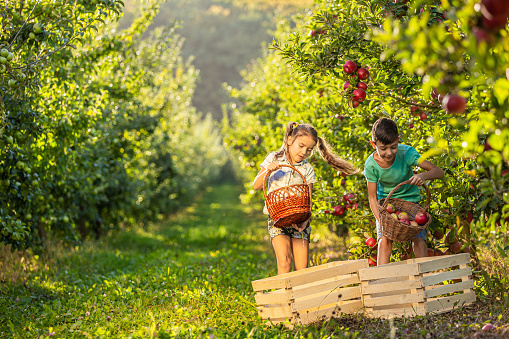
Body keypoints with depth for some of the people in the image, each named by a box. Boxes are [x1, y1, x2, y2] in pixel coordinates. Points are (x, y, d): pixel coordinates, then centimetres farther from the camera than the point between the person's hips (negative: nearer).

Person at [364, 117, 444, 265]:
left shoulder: (406, 153, -25)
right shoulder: (371, 165, -22)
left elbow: (438, 171, -24)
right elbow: (372, 198, -13)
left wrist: (423, 175, -46)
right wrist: (380, 221, -28)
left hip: (410, 201, 0)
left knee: (419, 241, -15)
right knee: (384, 241, -18)